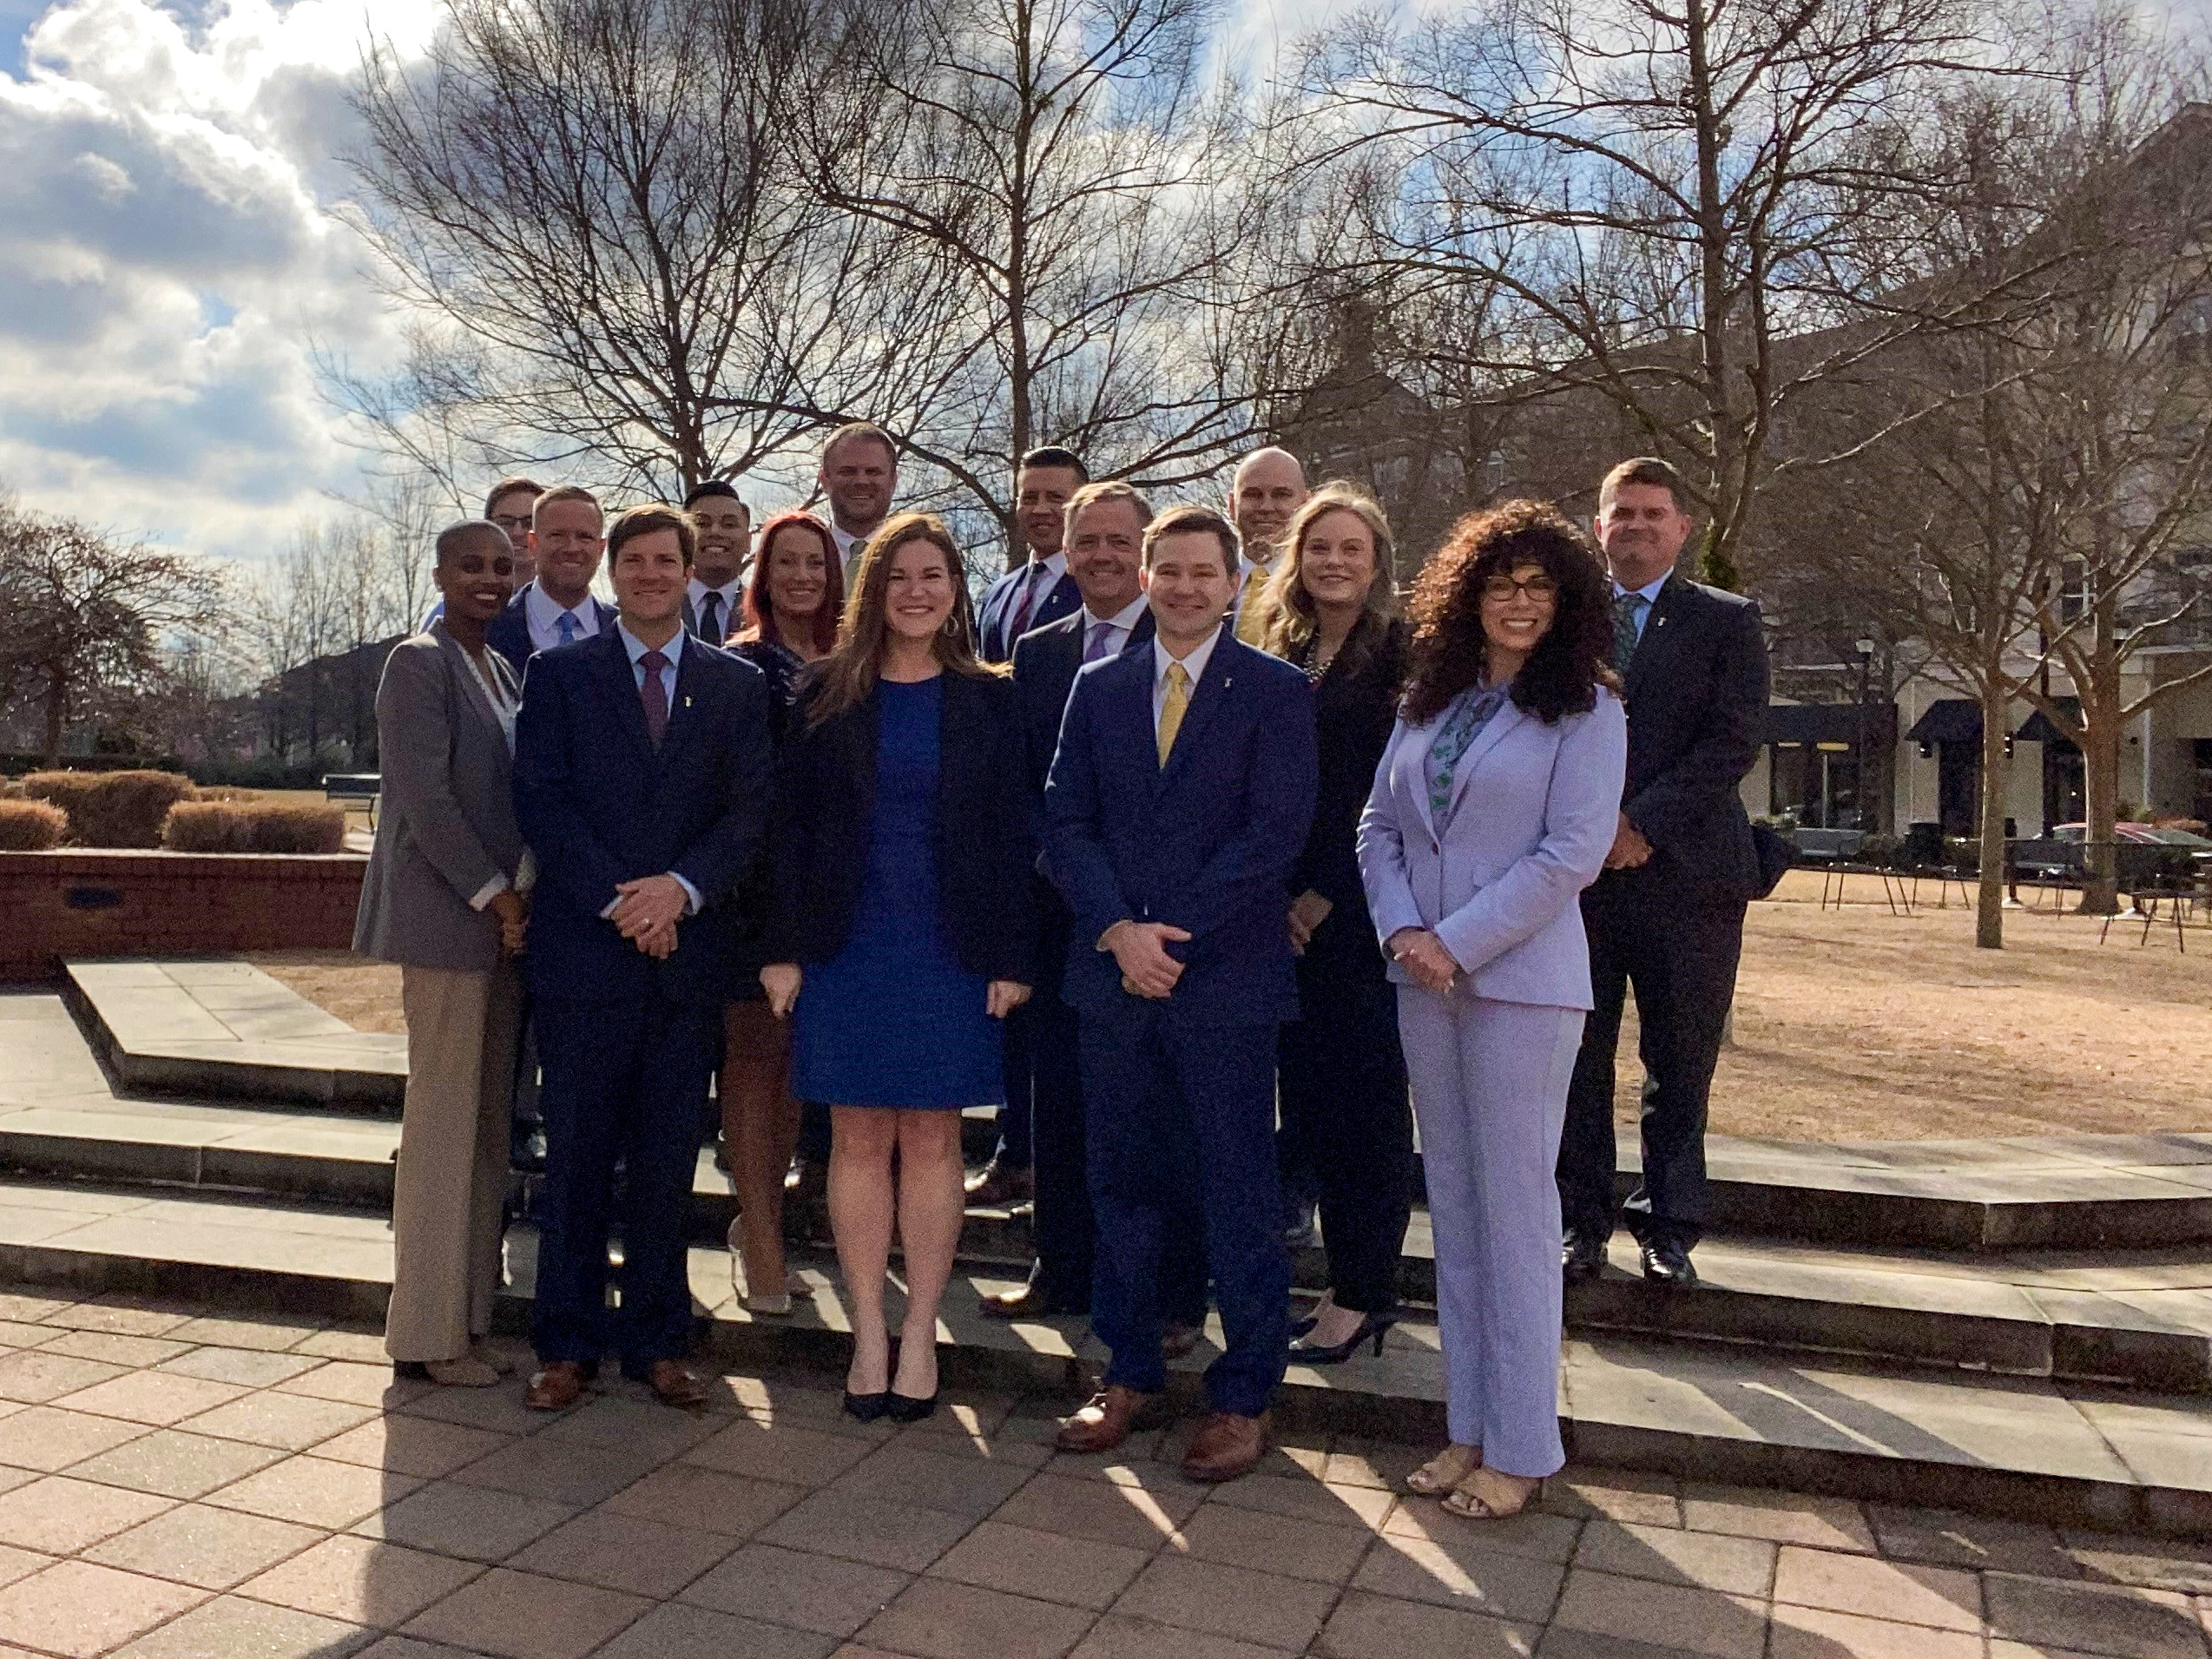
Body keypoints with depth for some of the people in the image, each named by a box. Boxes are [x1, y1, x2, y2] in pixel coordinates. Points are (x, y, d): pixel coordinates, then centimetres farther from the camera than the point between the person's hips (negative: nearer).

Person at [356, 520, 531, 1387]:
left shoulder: (504, 670, 16)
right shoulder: (418, 662, -7)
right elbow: (425, 797, -15)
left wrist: (517, 897, 4)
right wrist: (497, 897, -12)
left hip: (502, 920, 8)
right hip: (446, 918, -8)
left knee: (488, 1123, 10)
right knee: (443, 1118, -2)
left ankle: (471, 1310, 20)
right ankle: (430, 1330, 8)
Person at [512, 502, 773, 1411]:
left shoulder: (736, 684, 10)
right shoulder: (558, 673, 7)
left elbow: (750, 810, 2)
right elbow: (542, 801, -2)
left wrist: (683, 887, -14)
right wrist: (618, 899, -13)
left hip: (689, 951, 1)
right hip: (583, 950, -1)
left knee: (667, 1160, 8)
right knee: (576, 1156, 5)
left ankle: (657, 1341, 20)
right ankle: (567, 1344, 18)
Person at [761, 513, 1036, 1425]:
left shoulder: (988, 700, 3)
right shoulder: (828, 694, 4)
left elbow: (1012, 836, 1)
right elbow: (790, 825, 3)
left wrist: (1011, 958, -5)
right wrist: (783, 948, -4)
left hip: (949, 952, 0)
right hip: (846, 947, 1)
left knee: (931, 1141, 6)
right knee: (858, 1139, 6)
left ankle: (920, 1333, 18)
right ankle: (868, 1333, 17)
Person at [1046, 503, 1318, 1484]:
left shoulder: (1276, 692, -1)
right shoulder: (1098, 689, 11)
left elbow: (1275, 832, -10)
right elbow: (1065, 822, 4)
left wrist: (1169, 935, -14)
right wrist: (1119, 930, -11)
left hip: (1225, 976, -4)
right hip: (1112, 975, 4)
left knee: (1237, 1196, 4)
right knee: (1123, 1184, 12)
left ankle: (1245, 1397, 19)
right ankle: (1132, 1376, 28)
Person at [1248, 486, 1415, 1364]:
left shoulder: (1401, 652, -4)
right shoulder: (1281, 653, 14)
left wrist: (1326, 894, -10)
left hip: (1364, 905, -6)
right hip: (1295, 914, 6)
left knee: (1366, 1097, 1)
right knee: (1309, 1093, 8)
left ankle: (1364, 1291, 14)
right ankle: (1349, 1282, 20)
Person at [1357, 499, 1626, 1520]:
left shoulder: (1585, 709, -4)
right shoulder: (1428, 700, 12)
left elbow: (1572, 852, -12)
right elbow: (1379, 826, 10)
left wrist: (1457, 942, -14)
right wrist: (1402, 930, -6)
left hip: (1520, 983, -5)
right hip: (1423, 979, 6)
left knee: (1514, 1207, 0)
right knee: (1452, 1204, 11)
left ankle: (1519, 1447, 13)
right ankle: (1469, 1424, 22)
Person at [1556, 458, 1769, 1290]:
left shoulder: (1726, 621, 6)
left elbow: (1733, 742, -4)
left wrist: (1642, 823, -14)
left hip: (1685, 872, -1)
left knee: (1680, 1067, 6)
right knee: (1576, 1060, 5)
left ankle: (1669, 1229, 19)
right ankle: (1583, 1222, 18)